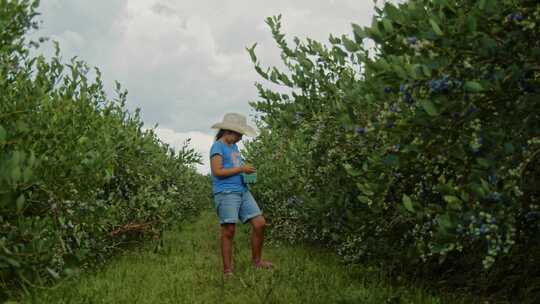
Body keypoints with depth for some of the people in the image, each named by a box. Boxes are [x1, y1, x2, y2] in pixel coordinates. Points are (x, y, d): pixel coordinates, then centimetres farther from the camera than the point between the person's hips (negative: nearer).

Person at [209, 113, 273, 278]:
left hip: (242, 190, 8)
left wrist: (247, 171, 9)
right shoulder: (218, 146, -5)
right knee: (229, 230, -7)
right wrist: (241, 169, -13)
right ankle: (227, 270, 3)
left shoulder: (234, 147, 20)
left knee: (260, 223, 2)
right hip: (226, 193, -8)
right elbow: (217, 172, -14)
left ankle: (256, 260, 19)